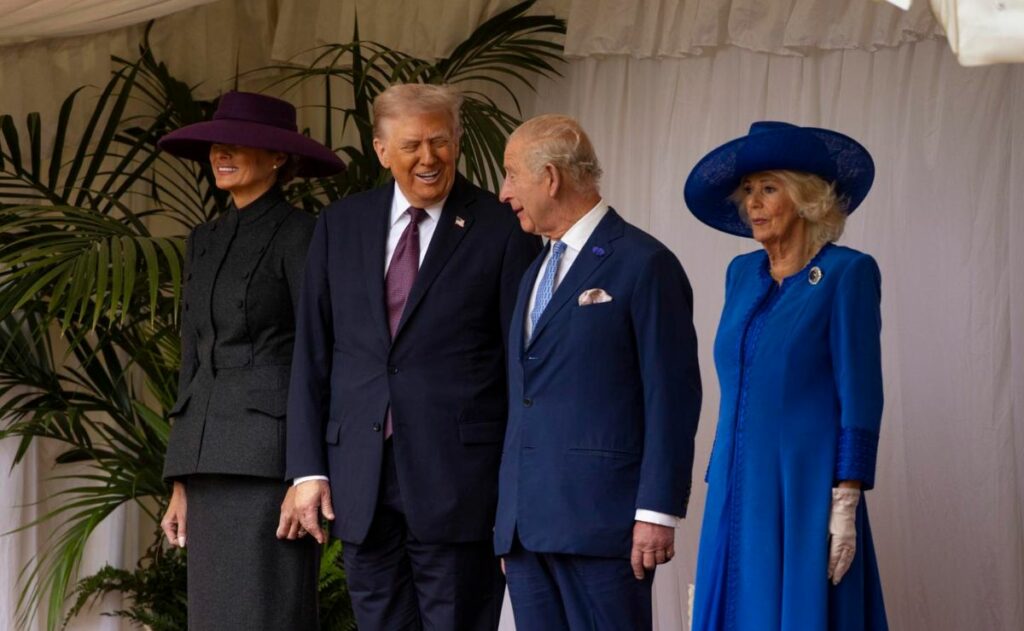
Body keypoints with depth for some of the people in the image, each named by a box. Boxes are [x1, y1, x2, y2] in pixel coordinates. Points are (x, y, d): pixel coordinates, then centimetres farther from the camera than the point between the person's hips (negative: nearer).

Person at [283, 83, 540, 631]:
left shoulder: (502, 231, -2)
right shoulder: (340, 225, 10)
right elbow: (311, 353, 11)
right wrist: (308, 467, 4)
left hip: (457, 478, -4)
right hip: (360, 480, 4)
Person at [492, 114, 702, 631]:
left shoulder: (644, 264, -4)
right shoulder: (536, 272, 21)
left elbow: (671, 398, -9)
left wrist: (657, 511, -15)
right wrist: (507, 517, 17)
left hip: (600, 519, -8)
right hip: (526, 525, 8)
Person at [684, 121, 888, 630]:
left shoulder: (846, 273, -5)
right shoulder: (742, 274, 13)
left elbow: (860, 397, -9)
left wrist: (845, 505, -15)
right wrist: (719, 485, 14)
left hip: (805, 491, -6)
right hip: (738, 493, 6)